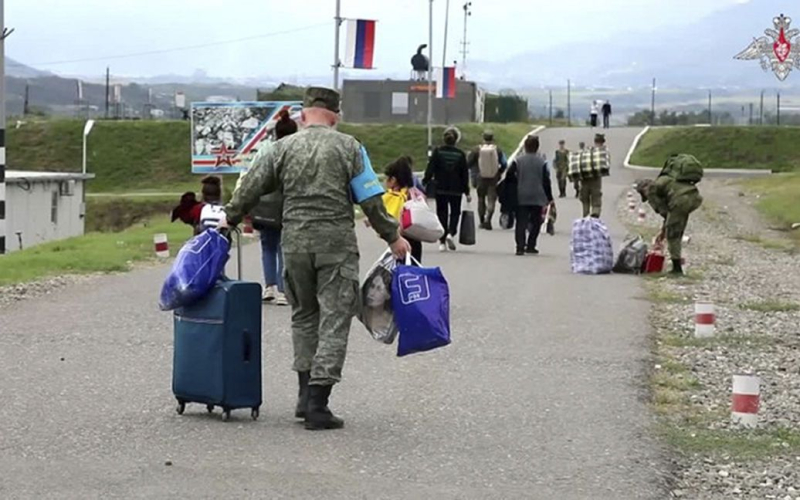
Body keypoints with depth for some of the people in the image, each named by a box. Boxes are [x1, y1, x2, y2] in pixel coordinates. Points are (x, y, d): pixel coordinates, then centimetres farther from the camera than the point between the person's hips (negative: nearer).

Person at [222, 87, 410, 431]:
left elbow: (251, 189, 9)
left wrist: (230, 219, 24)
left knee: (304, 315, 19)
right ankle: (317, 404, -6)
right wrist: (393, 237, 7)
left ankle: (306, 395, 17)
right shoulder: (348, 147, 1)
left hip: (295, 244, 3)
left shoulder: (283, 148, 7)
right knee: (334, 319, 0)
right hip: (337, 244, -3)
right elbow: (371, 201, -2)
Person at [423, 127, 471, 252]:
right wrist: (467, 192, 8)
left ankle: (442, 242, 5)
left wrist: (425, 184, -3)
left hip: (440, 189, 0)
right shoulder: (460, 155, -2)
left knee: (442, 213, 8)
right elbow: (464, 174, 2)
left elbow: (430, 170, -8)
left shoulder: (437, 152, -4)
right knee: (455, 212, 13)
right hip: (456, 190, 0)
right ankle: (451, 233, -13)